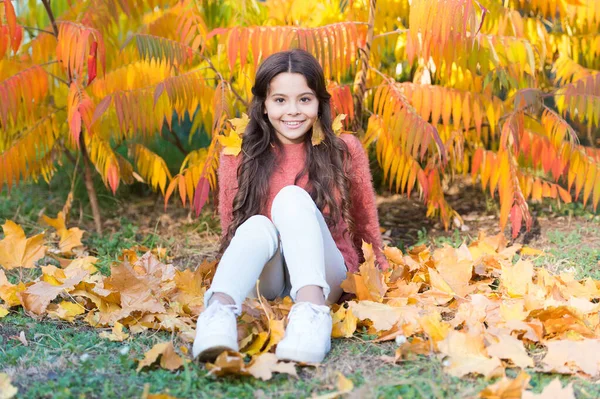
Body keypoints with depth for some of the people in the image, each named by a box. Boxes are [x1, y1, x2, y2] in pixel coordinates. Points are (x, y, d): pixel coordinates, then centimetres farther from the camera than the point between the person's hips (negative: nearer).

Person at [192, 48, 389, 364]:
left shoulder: (344, 151, 1)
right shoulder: (239, 158, 0)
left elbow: (365, 221, 12)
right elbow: (229, 226, 10)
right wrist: (229, 277, 6)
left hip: (325, 276, -1)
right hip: (263, 281, 1)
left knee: (292, 197, -28)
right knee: (259, 226, -32)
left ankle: (312, 312, -53)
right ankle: (218, 312, -58)